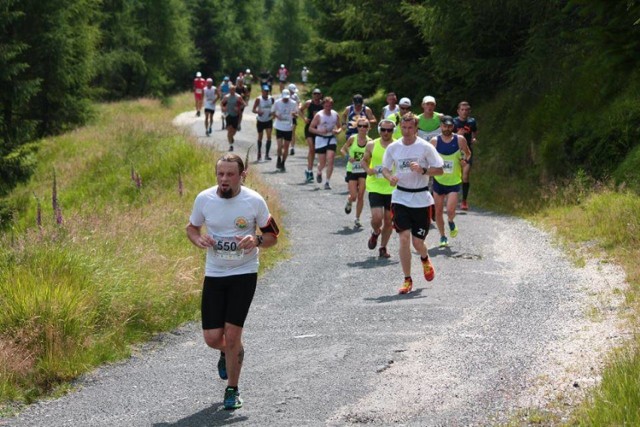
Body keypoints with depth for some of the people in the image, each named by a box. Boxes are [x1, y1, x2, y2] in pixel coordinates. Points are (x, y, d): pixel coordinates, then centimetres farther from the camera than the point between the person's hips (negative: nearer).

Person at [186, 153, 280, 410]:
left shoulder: (254, 201, -9)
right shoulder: (204, 199, -4)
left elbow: (272, 236, 2)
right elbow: (192, 227, 12)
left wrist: (256, 240, -20)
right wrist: (198, 239, -11)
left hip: (244, 274, -2)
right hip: (214, 275, 2)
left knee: (232, 333, -9)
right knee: (212, 338, 0)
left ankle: (232, 390, 11)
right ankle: (230, 352, 39)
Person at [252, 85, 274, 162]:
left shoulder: (271, 99, -3)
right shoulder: (258, 99, -11)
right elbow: (253, 109, -13)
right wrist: (258, 111, -34)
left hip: (269, 120, 2)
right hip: (260, 121, -2)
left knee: (269, 136, -12)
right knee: (260, 137, 11)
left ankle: (266, 154, -10)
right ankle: (259, 153, 31)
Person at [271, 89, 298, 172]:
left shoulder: (293, 103, -2)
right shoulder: (277, 102, -4)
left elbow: (296, 114, 6)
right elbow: (272, 113, 6)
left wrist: (294, 114, -18)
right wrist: (276, 116, -16)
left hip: (288, 128, 2)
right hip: (279, 127, -2)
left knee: (286, 147, 7)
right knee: (280, 146, -12)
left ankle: (282, 164, 22)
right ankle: (279, 160, 16)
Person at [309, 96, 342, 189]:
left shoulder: (336, 115, 1)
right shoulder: (318, 115, -9)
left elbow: (340, 127, 12)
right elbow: (311, 128, -6)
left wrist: (337, 131, -12)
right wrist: (319, 131, -23)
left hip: (332, 139, 2)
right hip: (321, 139, -2)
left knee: (330, 160, -12)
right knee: (322, 163, 3)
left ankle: (327, 182, -5)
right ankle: (319, 173, 40)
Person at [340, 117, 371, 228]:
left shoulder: (369, 141, -4)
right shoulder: (352, 139, -6)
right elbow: (342, 149, 1)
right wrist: (348, 157, -17)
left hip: (363, 171, 1)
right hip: (352, 170, -1)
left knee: (361, 196, -1)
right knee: (353, 196, -5)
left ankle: (357, 219, 13)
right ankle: (349, 202, 32)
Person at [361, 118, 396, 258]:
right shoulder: (372, 145, 1)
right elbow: (364, 160, 13)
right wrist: (368, 169, -8)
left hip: (392, 188, 1)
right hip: (375, 187, 0)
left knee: (389, 220, 5)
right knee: (377, 217, -13)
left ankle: (383, 247, 22)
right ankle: (375, 233, 22)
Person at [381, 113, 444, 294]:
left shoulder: (425, 147, -6)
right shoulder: (393, 147, 2)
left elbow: (439, 170, -3)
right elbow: (385, 168, 14)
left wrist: (422, 170, -20)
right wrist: (390, 177, -9)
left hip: (421, 199, -2)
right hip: (400, 197, 2)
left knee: (417, 242, 0)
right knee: (404, 238, -11)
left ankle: (425, 259, 38)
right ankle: (407, 280, 0)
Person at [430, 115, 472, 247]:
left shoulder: (460, 140, -5)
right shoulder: (435, 141, -3)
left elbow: (468, 154, 11)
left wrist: (465, 160, -9)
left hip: (454, 182, -2)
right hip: (438, 180, 2)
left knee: (450, 210, -16)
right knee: (438, 211, 7)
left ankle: (451, 222, 20)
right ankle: (442, 237, 25)